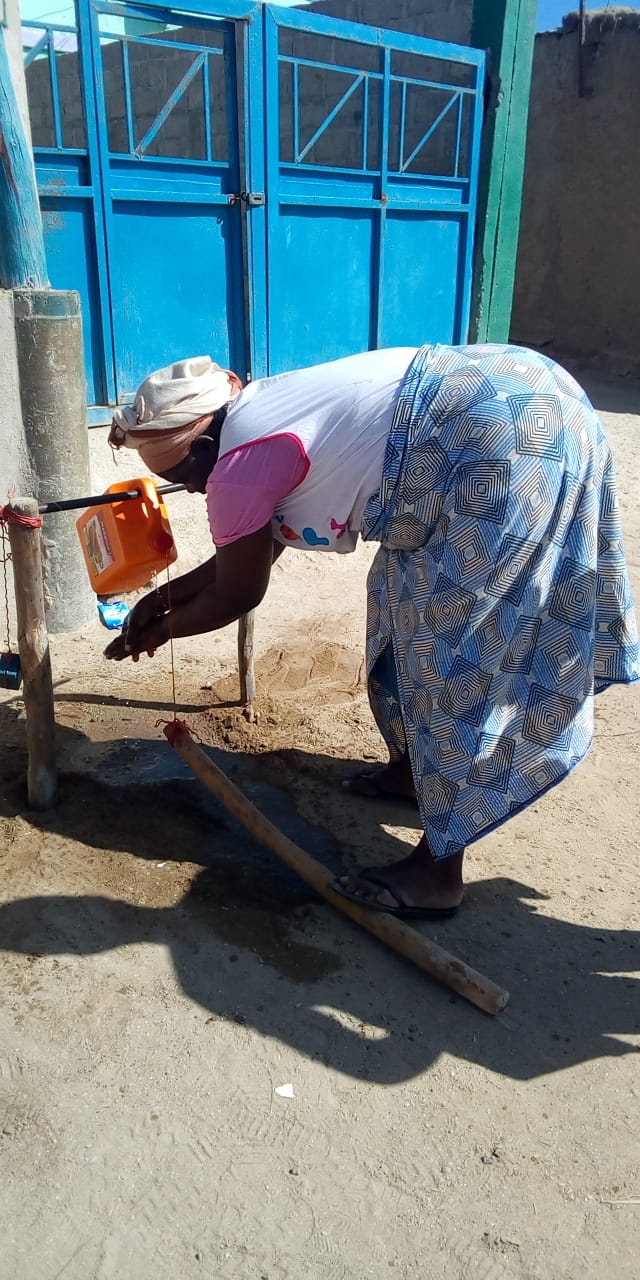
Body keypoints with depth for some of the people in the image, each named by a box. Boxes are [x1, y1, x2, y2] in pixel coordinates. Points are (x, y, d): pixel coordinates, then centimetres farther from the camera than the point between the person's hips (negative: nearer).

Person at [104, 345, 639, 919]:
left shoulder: (238, 467, -11)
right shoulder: (259, 417, 17)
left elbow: (236, 595, 3)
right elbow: (249, 554, 28)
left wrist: (158, 631, 19)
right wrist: (170, 594, 33)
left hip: (505, 445, -11)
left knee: (452, 641, -6)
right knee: (408, 601, 19)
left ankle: (438, 872, 4)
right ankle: (412, 766, 36)